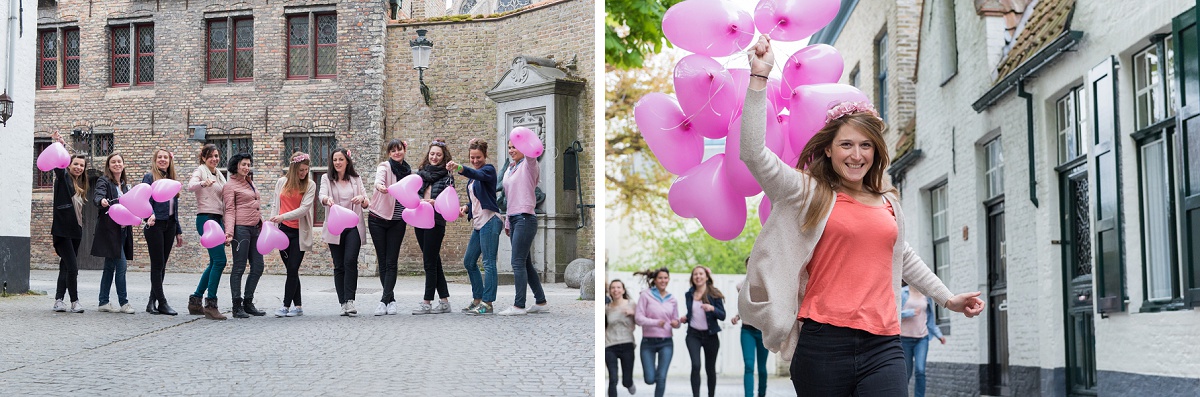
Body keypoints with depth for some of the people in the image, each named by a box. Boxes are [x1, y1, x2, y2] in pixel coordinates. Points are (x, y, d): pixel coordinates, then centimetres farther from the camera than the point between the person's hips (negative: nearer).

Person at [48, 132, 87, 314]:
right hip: (62, 230, -7)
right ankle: (74, 302, -6)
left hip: (75, 231, 7)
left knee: (66, 267, 8)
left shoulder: (80, 185, 17)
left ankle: (59, 300, 12)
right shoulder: (63, 178, -1)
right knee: (72, 267, -12)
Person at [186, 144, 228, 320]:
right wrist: (203, 183, -45)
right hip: (205, 218, -9)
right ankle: (210, 304, -14)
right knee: (219, 260, -16)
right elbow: (190, 186, -25)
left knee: (215, 263, 10)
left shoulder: (219, 175, 20)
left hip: (218, 219, 9)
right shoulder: (200, 171, -4)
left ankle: (195, 301, 19)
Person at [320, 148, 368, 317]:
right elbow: (321, 196, -11)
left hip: (353, 227, 0)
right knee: (339, 266, 1)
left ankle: (349, 300, -18)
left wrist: (362, 199, -16)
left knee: (350, 261, -17)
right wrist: (327, 200, -35)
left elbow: (366, 204, 8)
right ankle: (343, 303, 5)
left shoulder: (356, 179, 10)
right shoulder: (326, 178, 6)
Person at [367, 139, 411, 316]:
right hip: (378, 219, -3)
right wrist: (380, 186, -52)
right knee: (382, 261, 3)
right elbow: (379, 178, -30)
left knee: (391, 262, -4)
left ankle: (385, 301, -6)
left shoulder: (408, 171, 8)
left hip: (398, 221, 3)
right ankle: (391, 299, 14)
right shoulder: (385, 166, -7)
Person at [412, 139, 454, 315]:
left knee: (430, 262, -7)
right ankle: (444, 301, 14)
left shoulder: (446, 176, 0)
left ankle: (427, 302, -4)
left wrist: (435, 202, -25)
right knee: (434, 261, 9)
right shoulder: (420, 173, 14)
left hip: (436, 221, -6)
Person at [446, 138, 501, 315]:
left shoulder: (488, 170, -6)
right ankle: (478, 299, 22)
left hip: (490, 221, -10)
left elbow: (477, 174, -29)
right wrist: (466, 207, 5)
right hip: (478, 223, 10)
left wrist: (459, 168, -47)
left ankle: (487, 303, -9)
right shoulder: (473, 175, 19)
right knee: (469, 261, 13)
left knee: (488, 262, -10)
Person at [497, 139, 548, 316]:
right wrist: (507, 223, 21)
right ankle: (541, 302, 16)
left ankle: (519, 305, -9)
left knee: (518, 263, -11)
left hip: (525, 219, -9)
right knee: (526, 264, 10)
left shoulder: (528, 166, -4)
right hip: (514, 219, 9)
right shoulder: (508, 171, 19)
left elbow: (531, 154, -29)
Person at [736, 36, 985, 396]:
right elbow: (753, 153, -9)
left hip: (882, 347, 3)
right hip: (824, 343, -3)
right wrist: (759, 76, -14)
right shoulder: (810, 194, 4)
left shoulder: (888, 203, 18)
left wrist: (947, 299, 39)